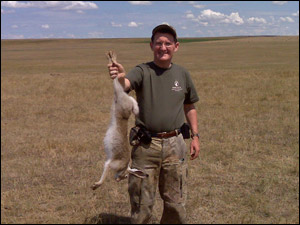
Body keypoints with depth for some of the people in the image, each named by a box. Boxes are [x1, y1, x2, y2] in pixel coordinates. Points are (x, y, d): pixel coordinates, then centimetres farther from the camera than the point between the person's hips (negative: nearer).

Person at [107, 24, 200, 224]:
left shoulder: (182, 74, 7)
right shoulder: (143, 71, -5)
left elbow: (190, 107, 18)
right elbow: (126, 84, -27)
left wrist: (195, 135, 11)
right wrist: (120, 77, -50)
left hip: (175, 144, 3)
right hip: (146, 145, -3)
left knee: (176, 201, 12)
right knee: (142, 202, 6)